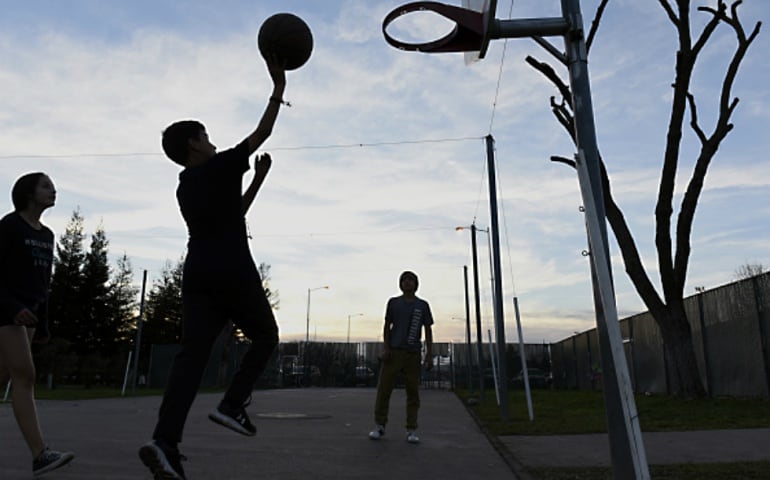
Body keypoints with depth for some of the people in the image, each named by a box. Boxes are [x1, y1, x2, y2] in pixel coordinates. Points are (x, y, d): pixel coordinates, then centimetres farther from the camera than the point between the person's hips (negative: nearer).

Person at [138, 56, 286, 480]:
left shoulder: (185, 187, 22)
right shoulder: (221, 167, 0)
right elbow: (262, 132, 3)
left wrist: (258, 179, 33)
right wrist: (279, 86, 12)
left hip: (197, 275, 7)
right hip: (233, 274, -6)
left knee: (191, 353, -2)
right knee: (265, 336, 11)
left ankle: (165, 440, -14)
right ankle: (233, 404, -2)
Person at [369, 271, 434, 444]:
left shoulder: (422, 305, 8)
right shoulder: (393, 302, 8)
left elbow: (428, 330, 7)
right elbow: (387, 326, 6)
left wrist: (429, 355, -2)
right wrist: (385, 348, -7)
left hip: (413, 353, 0)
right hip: (394, 351, 0)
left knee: (413, 391, 0)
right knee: (384, 388, -3)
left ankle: (412, 430, 5)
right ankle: (379, 426, 8)